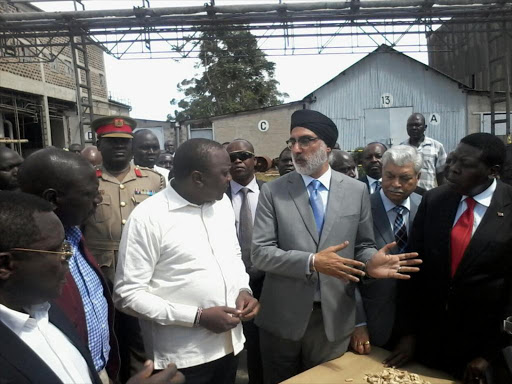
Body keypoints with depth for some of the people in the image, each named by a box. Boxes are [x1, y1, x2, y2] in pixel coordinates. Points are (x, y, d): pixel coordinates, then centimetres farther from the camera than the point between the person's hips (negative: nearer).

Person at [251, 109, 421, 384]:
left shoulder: (356, 191, 1)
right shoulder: (272, 192, -4)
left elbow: (363, 245, 7)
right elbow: (260, 253, -10)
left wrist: (370, 262, -17)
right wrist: (312, 261, -23)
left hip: (334, 318, 1)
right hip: (282, 317, 0)